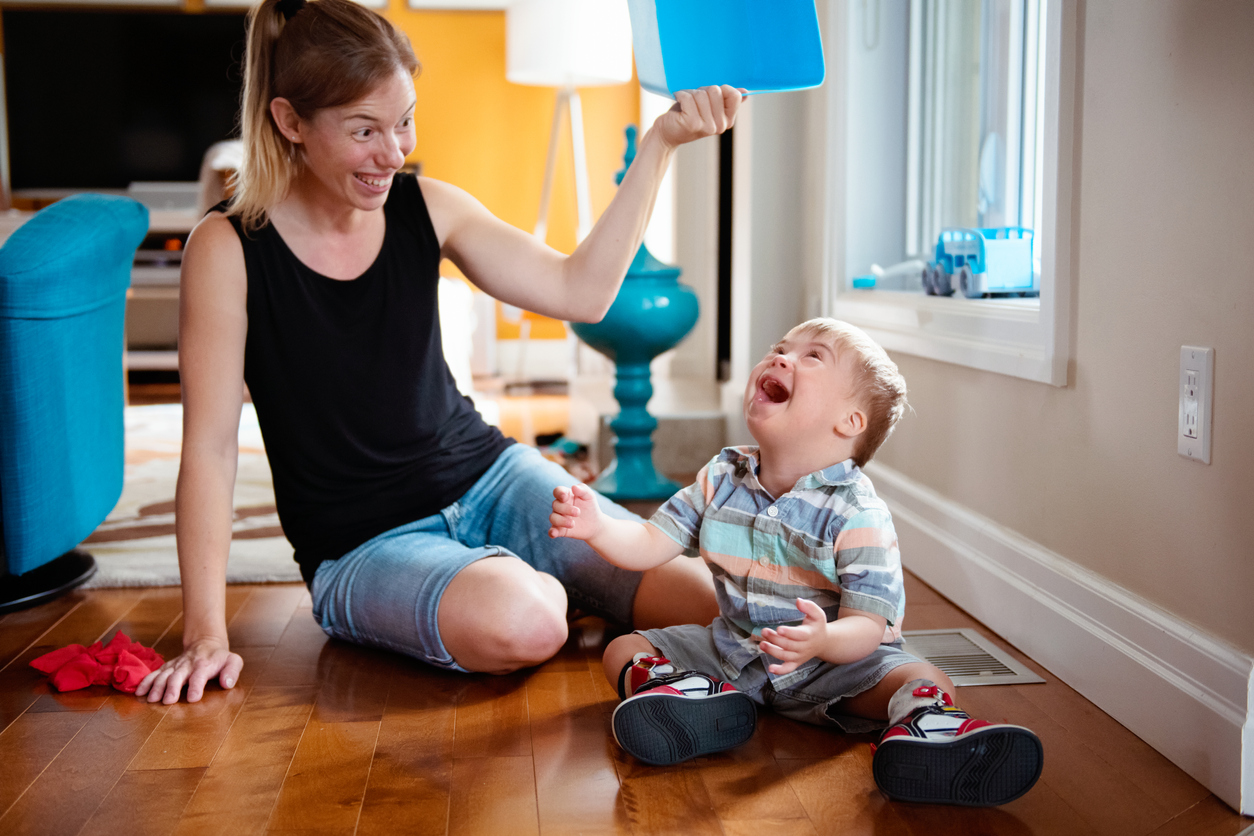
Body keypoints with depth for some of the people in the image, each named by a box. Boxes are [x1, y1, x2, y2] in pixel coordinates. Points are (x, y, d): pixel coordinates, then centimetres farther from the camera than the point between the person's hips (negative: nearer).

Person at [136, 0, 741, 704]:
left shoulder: (424, 207, -1)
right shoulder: (229, 249, -14)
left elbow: (580, 291, -5)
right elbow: (210, 447, -13)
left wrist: (661, 141, -10)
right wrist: (206, 633, -16)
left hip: (489, 477, 4)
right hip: (362, 546, -3)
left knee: (698, 603, -14)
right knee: (517, 625, -35)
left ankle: (533, 578, 14)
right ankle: (530, 581, 1)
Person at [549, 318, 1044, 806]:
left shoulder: (858, 514, -19)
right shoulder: (720, 481, -4)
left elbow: (866, 627, -23)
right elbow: (650, 546, -4)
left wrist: (823, 641, -47)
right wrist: (596, 526, -25)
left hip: (835, 662, -4)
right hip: (732, 651, 5)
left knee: (929, 682, -26)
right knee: (623, 650, -8)